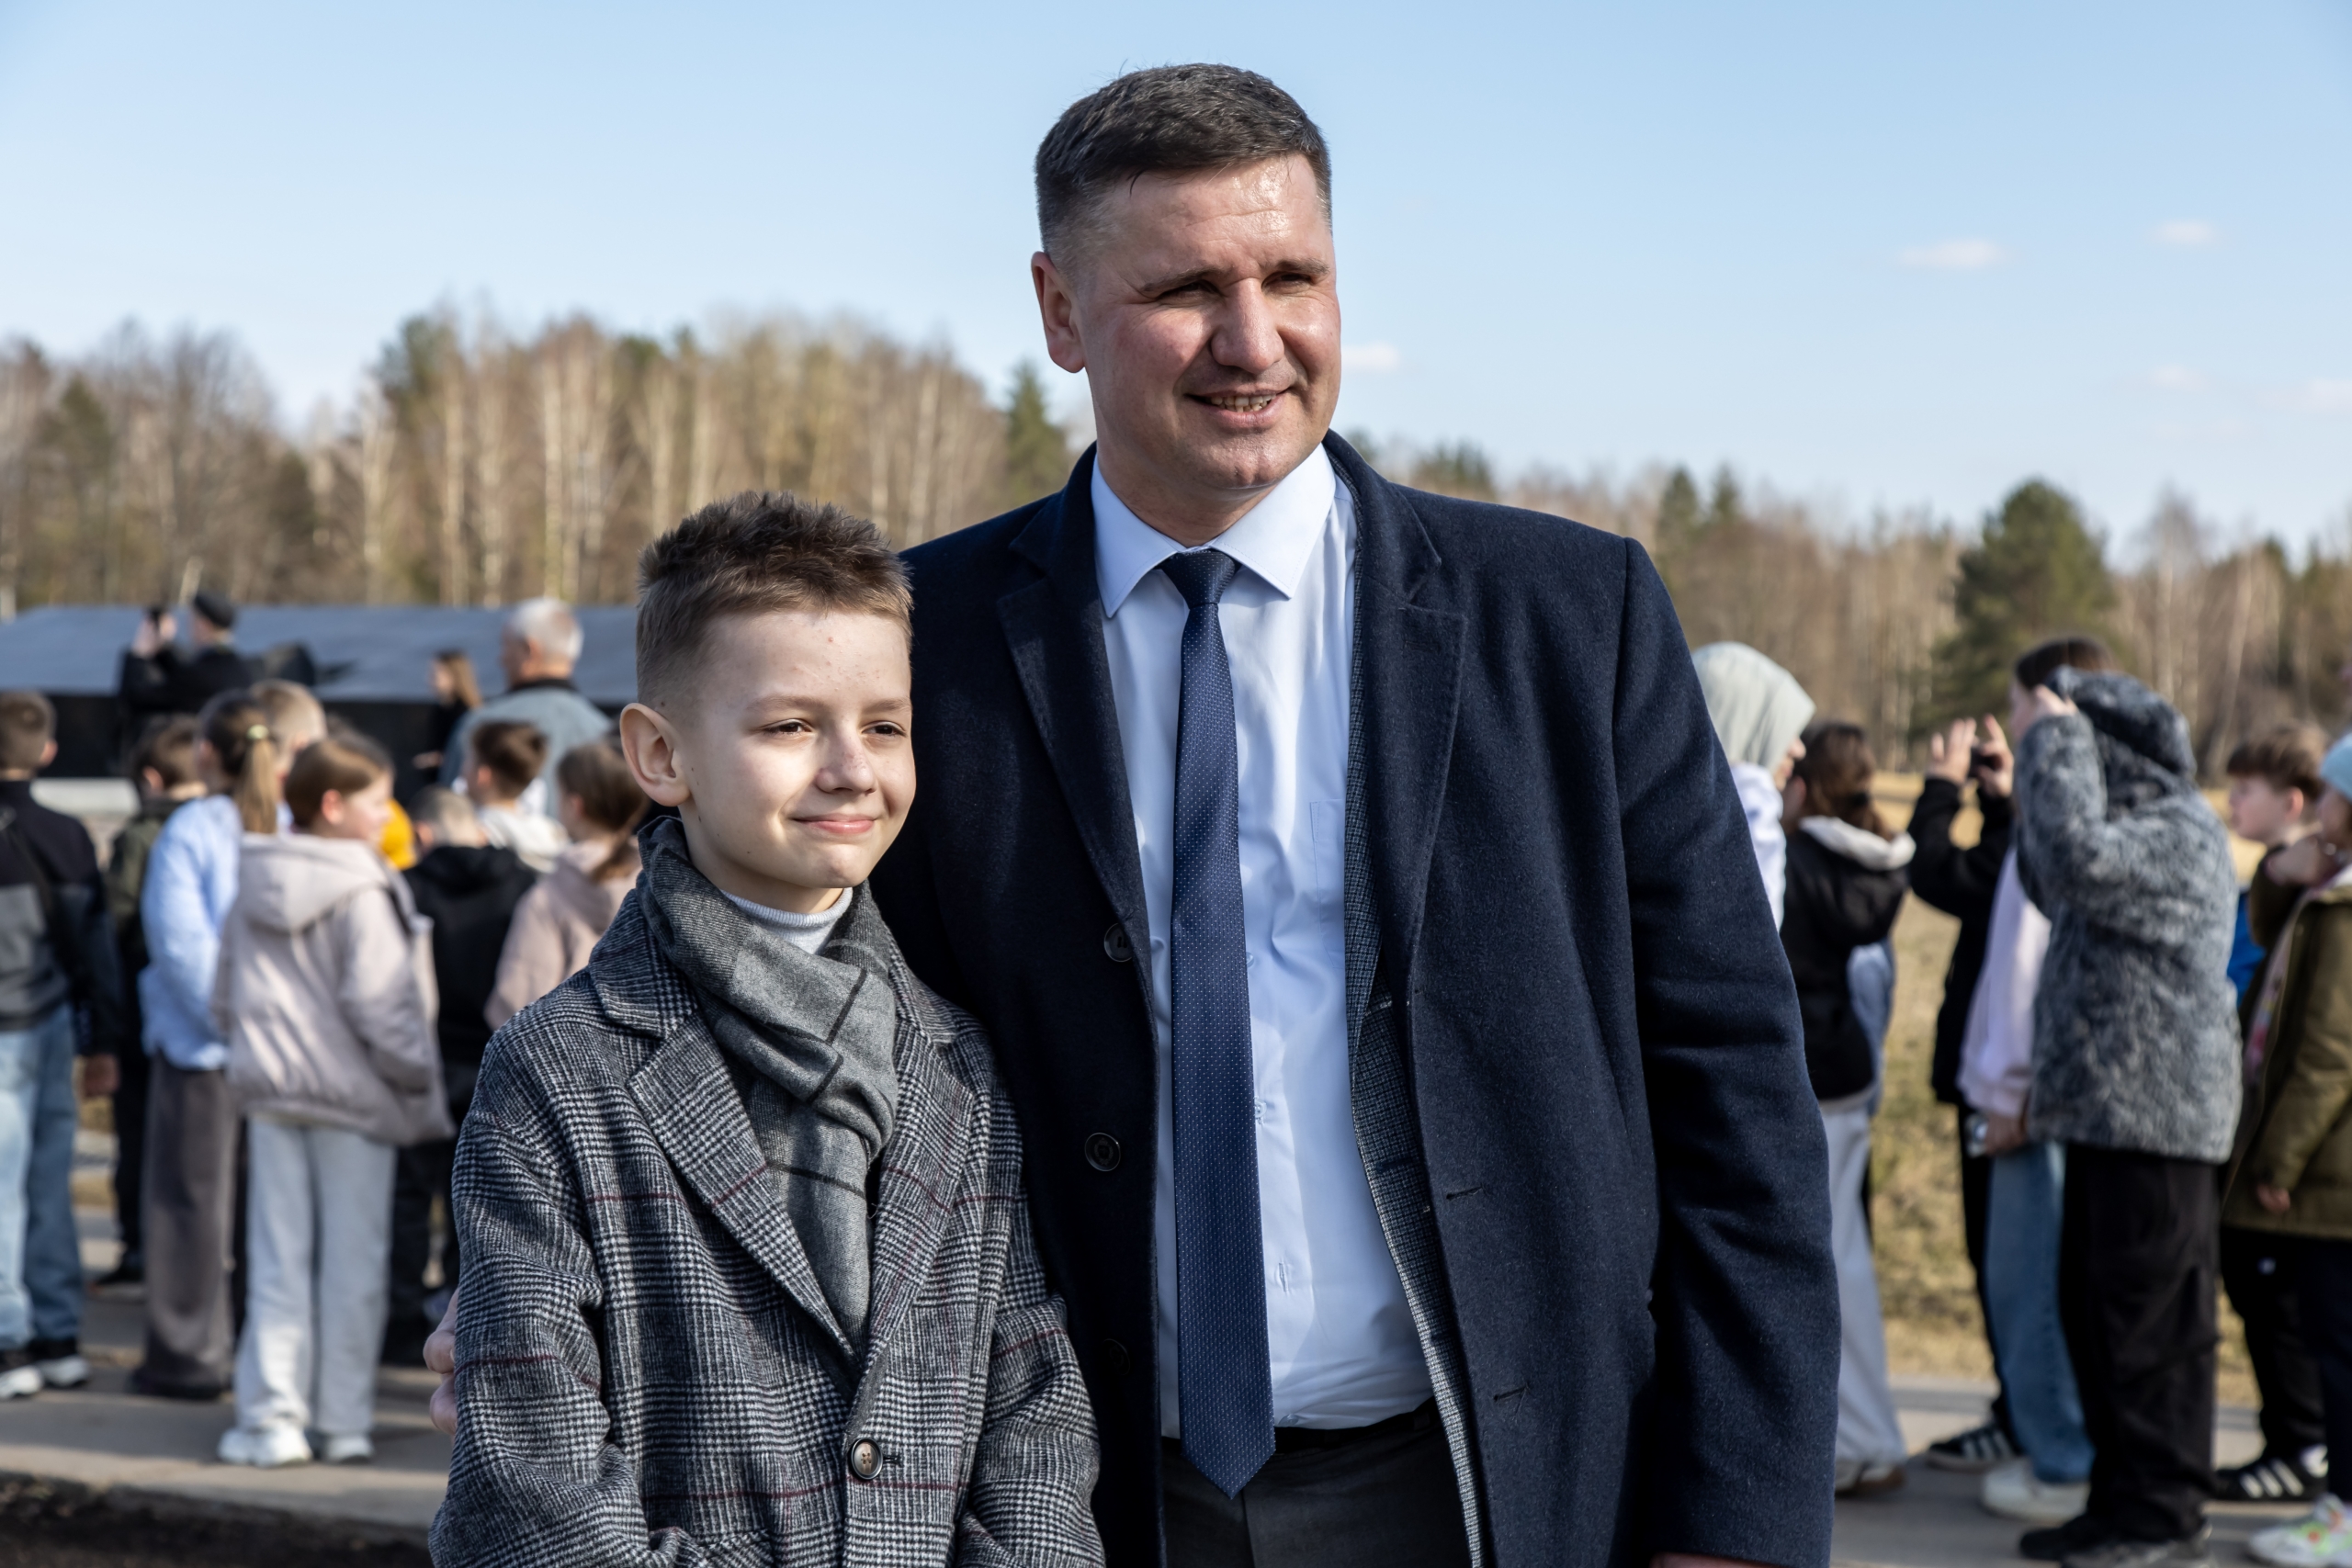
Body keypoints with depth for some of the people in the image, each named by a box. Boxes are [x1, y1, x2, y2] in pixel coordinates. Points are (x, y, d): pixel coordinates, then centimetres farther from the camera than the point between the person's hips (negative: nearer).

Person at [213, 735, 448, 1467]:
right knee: (351, 1261, 5)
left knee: (278, 1261, 10)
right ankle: (343, 1422, 10)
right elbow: (376, 1004, -17)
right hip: (350, 1093, -5)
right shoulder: (361, 893, -14)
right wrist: (418, 1076, -6)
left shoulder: (252, 888, 7)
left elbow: (225, 997, 12)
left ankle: (271, 1418, 8)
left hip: (268, 1087, 5)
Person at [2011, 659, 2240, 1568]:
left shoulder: (2182, 835, -14)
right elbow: (2054, 885, 33)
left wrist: (2052, 739, -19)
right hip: (2105, 1112, 10)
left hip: (2155, 1117, -10)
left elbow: (2079, 858, -32)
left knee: (2150, 1321, -4)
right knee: (2090, 1306, 14)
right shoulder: (2138, 830, 17)